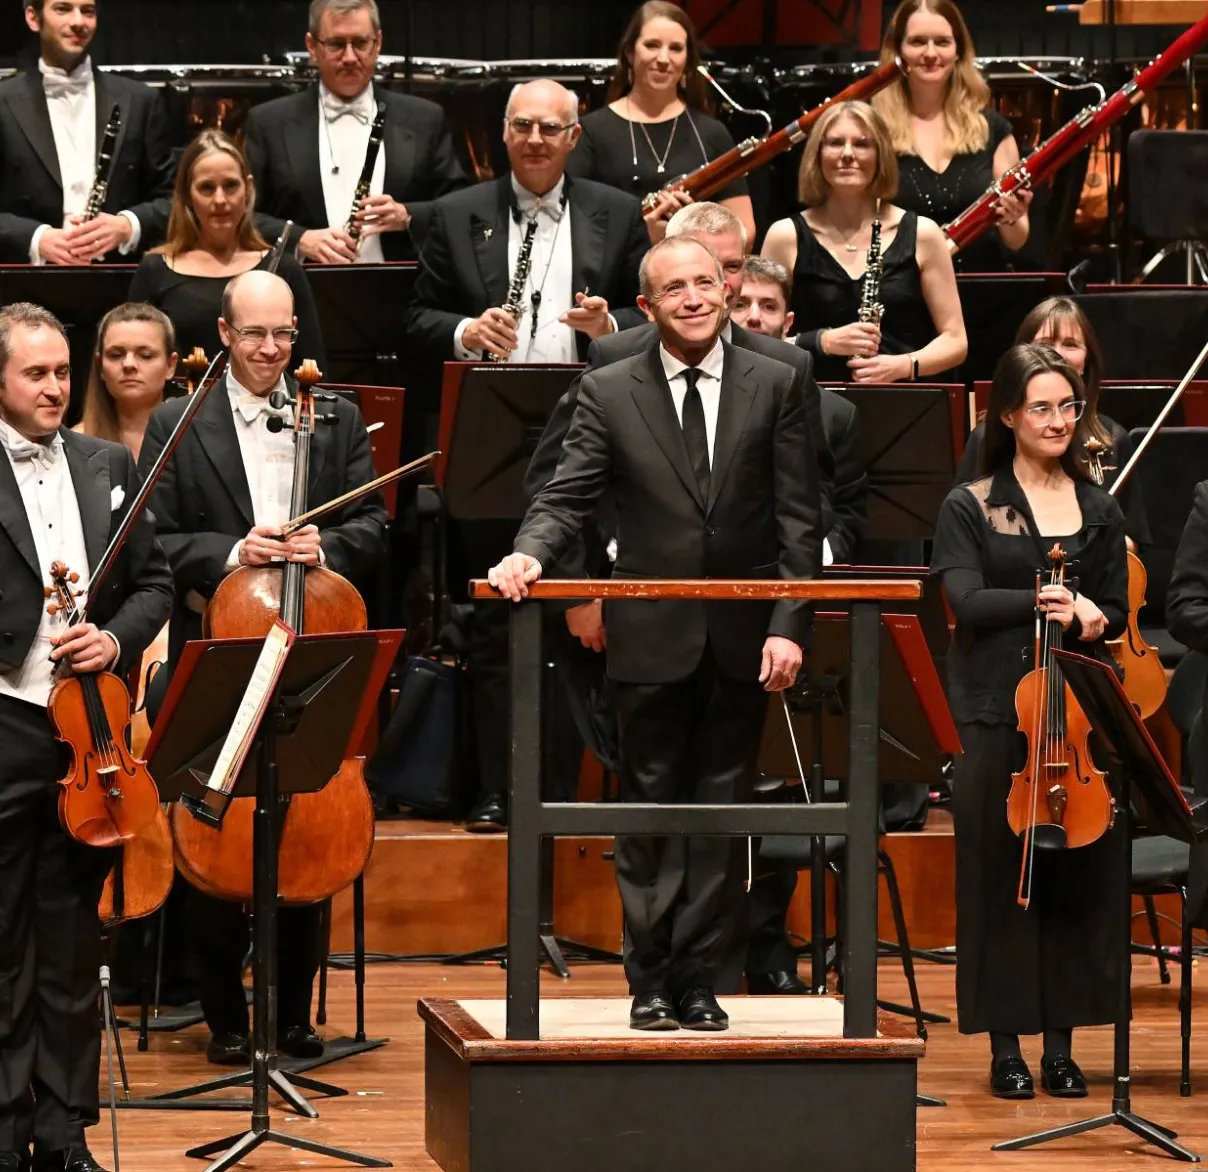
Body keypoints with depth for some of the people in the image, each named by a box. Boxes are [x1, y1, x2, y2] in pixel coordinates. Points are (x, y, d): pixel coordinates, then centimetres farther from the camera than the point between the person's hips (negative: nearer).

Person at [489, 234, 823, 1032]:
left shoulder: (774, 386, 3)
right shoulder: (609, 394, 2)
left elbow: (799, 518, 1)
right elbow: (569, 497, -4)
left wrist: (789, 626, -8)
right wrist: (531, 553, -26)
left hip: (742, 639, 1)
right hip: (652, 637, -1)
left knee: (721, 813, 5)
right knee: (651, 812, 4)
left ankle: (698, 980, 11)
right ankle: (651, 982, 10)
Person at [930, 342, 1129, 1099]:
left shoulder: (1099, 511, 12)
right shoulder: (971, 508, 4)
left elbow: (1115, 613, 9)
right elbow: (968, 602, -9)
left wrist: (1089, 619, -13)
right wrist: (1047, 602, -20)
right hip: (998, 715, -2)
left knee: (1078, 877, 2)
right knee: (1001, 875, -1)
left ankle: (1061, 1044, 9)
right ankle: (1007, 1045, 6)